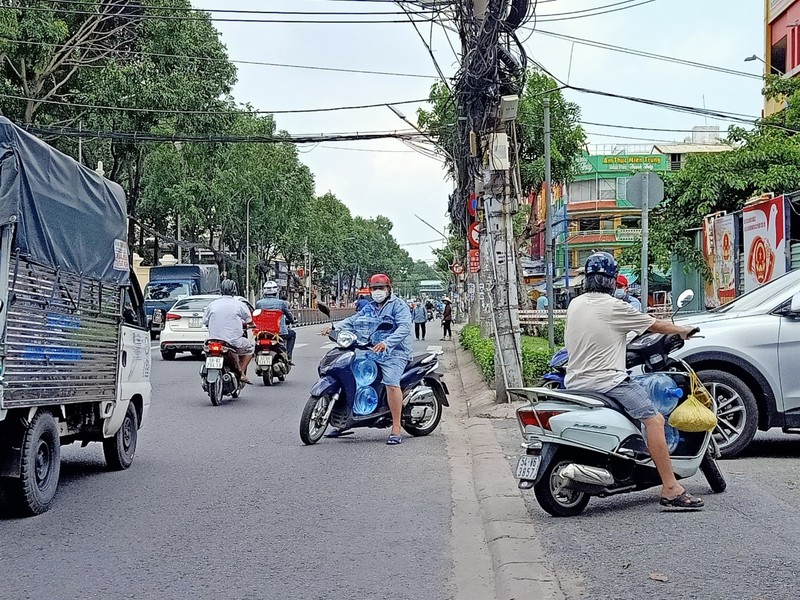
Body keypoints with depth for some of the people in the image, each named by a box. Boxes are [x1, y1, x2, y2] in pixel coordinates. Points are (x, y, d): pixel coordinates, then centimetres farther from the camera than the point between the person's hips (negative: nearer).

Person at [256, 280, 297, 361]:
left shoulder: (258, 303, -1)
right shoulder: (281, 303, -5)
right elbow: (289, 315, 8)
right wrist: (292, 320, 32)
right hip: (280, 332, -2)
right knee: (292, 334, 28)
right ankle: (288, 356, 14)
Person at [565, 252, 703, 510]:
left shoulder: (574, 304, 11)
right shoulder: (613, 307, -9)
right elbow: (655, 325, 1)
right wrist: (684, 330, 19)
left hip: (576, 381, 9)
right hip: (606, 380, -9)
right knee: (654, 419, -13)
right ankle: (671, 489, -20)